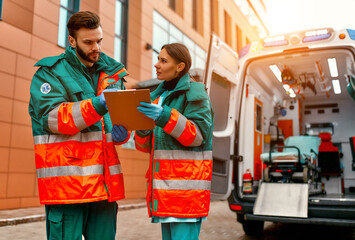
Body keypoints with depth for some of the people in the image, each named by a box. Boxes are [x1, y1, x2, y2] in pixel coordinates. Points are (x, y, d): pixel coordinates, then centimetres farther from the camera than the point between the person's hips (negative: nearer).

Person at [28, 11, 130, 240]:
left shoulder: (111, 73, 16)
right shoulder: (50, 72, 2)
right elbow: (52, 117, -12)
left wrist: (122, 132, -3)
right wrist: (97, 105, -25)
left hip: (105, 183, 5)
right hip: (66, 180, -4)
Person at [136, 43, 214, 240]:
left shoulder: (194, 93, -3)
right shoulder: (160, 95, 18)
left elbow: (199, 135, -14)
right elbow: (147, 146, 18)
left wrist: (165, 117, -26)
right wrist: (143, 132, -6)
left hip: (186, 184, -7)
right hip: (166, 184, 8)